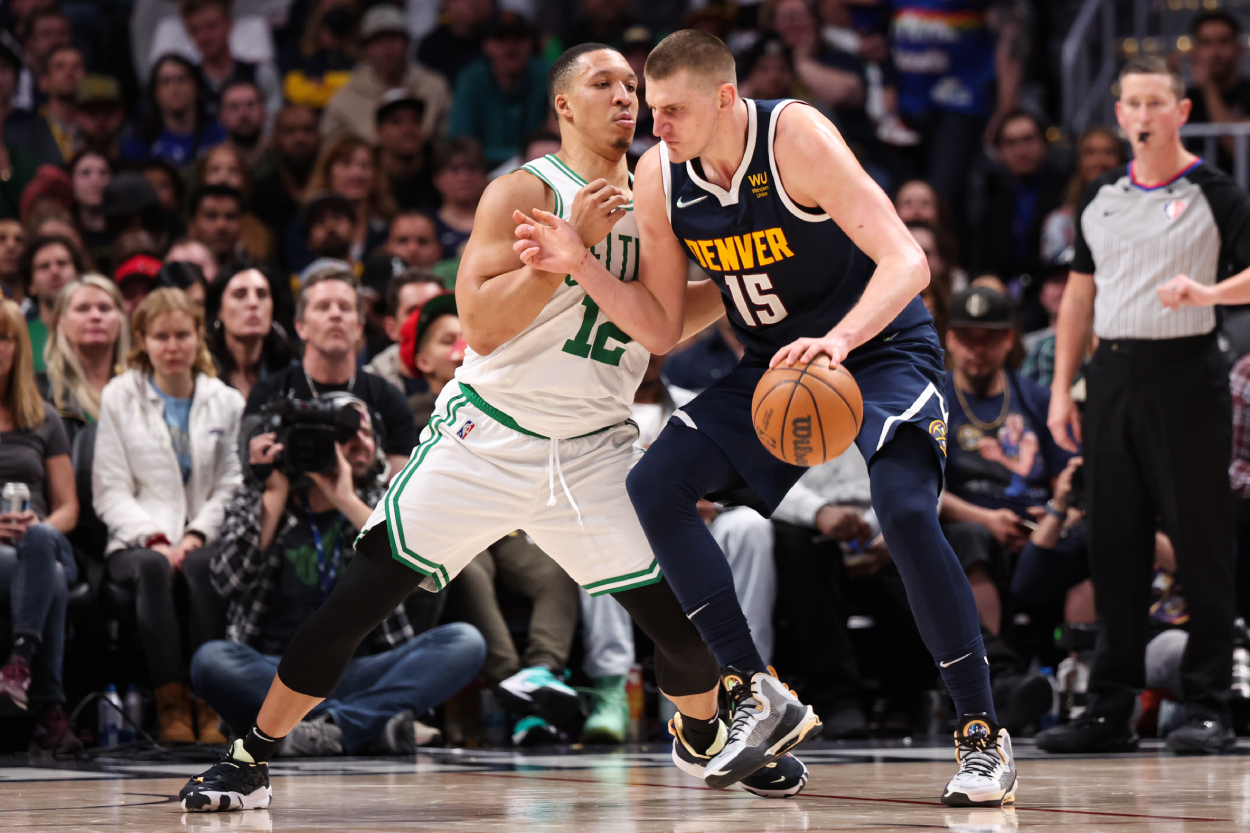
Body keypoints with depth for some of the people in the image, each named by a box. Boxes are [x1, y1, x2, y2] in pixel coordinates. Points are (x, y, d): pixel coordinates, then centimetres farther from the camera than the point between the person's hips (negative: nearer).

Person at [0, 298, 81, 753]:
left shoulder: (43, 420, 21)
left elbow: (67, 507, 17)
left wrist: (40, 528, -8)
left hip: (43, 542, 2)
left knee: (39, 544, -39)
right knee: (48, 577, -37)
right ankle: (50, 710, -41)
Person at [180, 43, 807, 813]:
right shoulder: (526, 193, -10)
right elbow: (481, 326, -19)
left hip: (593, 449, 4)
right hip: (491, 430, -4)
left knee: (683, 617, -1)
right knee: (365, 593, -11)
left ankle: (706, 736, 30)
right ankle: (251, 760, -1)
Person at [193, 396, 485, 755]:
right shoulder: (257, 500, 10)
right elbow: (230, 580, -7)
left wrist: (347, 500, -9)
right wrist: (275, 493, -4)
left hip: (356, 677, 2)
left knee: (466, 642, -22)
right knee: (211, 660, -34)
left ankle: (336, 725, -35)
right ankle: (373, 722, -33)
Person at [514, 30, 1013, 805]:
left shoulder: (796, 137, -25)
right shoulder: (659, 177, -7)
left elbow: (906, 261, -32)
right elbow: (662, 329, 1)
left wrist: (837, 341, -49)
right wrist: (580, 266, -13)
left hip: (882, 348, -6)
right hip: (775, 364, 7)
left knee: (906, 510, -29)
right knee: (654, 486, -9)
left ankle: (983, 737, -17)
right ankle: (761, 698, -2)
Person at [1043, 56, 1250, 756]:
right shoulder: (1100, 198, 14)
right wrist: (1063, 388, 12)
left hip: (1186, 372, -5)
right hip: (1113, 375, 5)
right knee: (1114, 545, 6)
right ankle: (1111, 709, 10)